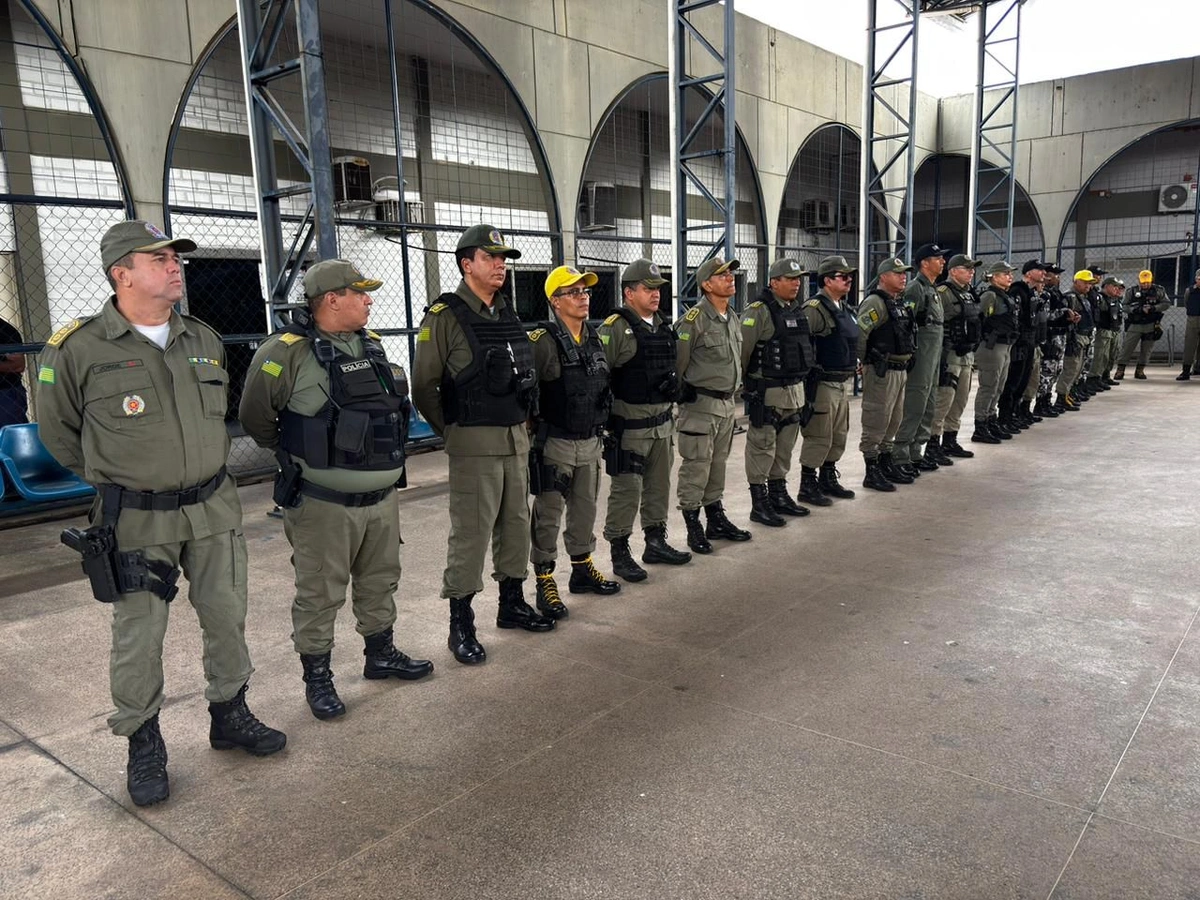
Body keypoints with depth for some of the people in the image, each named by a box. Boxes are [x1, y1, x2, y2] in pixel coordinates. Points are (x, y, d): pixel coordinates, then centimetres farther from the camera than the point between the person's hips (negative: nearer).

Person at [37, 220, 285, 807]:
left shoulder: (204, 341, 4)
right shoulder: (78, 349, -11)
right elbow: (57, 432, 4)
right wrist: (115, 478, 9)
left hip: (212, 507, 5)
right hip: (136, 520, -4)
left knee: (226, 615, 13)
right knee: (138, 636, 4)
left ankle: (229, 715, 32)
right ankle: (143, 746, 23)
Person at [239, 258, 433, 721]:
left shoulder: (372, 345, 7)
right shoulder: (287, 352, -15)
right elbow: (255, 417, -7)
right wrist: (298, 456, 4)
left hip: (382, 496, 7)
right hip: (325, 504, -7)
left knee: (380, 581, 20)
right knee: (320, 593, 5)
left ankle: (381, 653, 38)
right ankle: (317, 677, 21)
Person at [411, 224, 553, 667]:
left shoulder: (509, 315, 12)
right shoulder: (445, 317, -10)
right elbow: (424, 388, -9)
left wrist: (521, 424, 14)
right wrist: (452, 431, -4)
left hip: (516, 439, 7)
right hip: (474, 445, -7)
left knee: (515, 524, 15)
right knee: (471, 533, -2)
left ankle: (512, 604, 31)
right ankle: (461, 625, 11)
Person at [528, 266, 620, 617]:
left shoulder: (595, 339, 8)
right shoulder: (542, 343, -16)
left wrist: (601, 427, 18)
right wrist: (535, 433, -13)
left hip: (590, 443, 7)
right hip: (555, 444, -7)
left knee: (585, 509, 18)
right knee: (548, 515, 3)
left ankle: (582, 569, 34)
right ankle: (545, 582, 13)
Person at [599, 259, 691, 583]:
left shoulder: (663, 326, 13)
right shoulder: (615, 328, -13)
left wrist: (673, 386, 12)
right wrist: (608, 419, -16)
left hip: (662, 421, 8)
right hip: (629, 425, -8)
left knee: (659, 485, 16)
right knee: (626, 490, -1)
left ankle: (656, 543, 30)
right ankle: (620, 553, 10)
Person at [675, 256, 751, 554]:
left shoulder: (733, 318, 11)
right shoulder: (694, 319, -16)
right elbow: (678, 363, -13)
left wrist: (731, 396, 19)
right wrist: (680, 396, -7)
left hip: (727, 403, 8)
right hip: (700, 405, -8)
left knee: (718, 465, 17)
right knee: (696, 468, -1)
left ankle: (717, 520, 28)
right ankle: (693, 527, 9)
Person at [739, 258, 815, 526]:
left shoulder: (798, 311, 13)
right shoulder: (758, 312, -14)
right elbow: (741, 350, -17)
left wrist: (800, 382, 18)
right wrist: (739, 383, -11)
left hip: (795, 391, 8)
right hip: (767, 393, -8)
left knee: (785, 447, 16)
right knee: (762, 448, -1)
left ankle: (779, 495, 28)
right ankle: (759, 504, 6)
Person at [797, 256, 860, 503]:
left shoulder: (843, 308, 15)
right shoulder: (814, 309, -15)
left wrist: (854, 364, 19)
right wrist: (810, 373, -19)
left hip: (843, 383, 9)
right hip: (823, 384, -9)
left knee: (839, 436, 17)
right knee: (818, 438, -3)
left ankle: (828, 479, 30)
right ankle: (807, 487, 7)